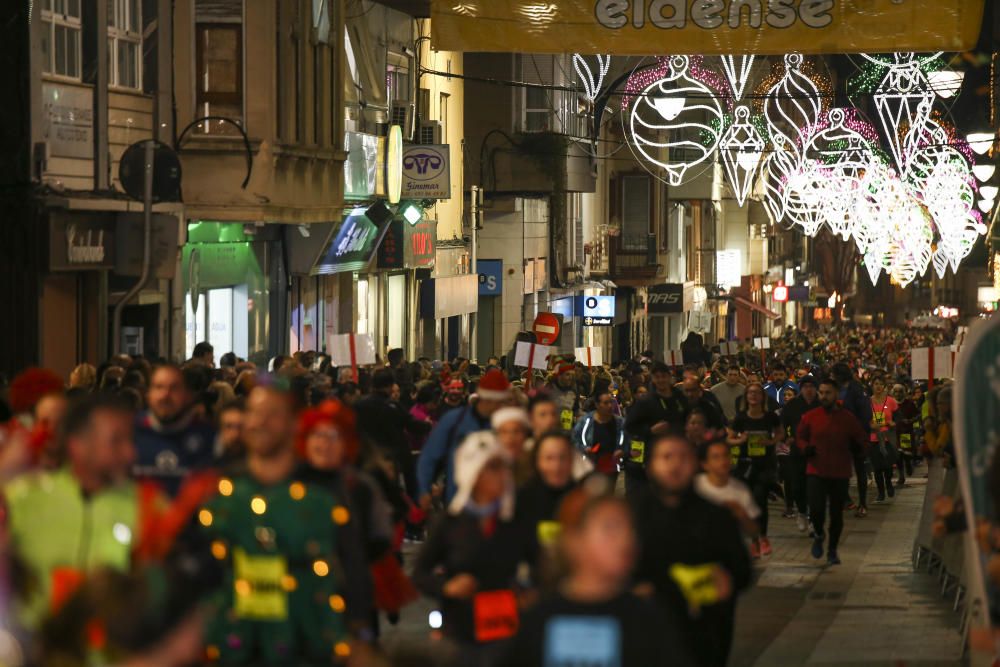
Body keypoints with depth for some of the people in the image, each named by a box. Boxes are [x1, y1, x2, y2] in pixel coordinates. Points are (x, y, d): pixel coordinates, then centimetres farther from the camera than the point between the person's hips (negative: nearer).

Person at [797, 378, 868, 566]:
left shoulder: (848, 418, -1)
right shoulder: (810, 417, -1)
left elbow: (861, 438, 10)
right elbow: (800, 437, 11)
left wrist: (857, 449, -11)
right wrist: (805, 448, -9)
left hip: (840, 473, 1)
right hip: (816, 472, -1)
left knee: (837, 514, 7)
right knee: (816, 510, -14)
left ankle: (832, 550, 25)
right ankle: (819, 535, 18)